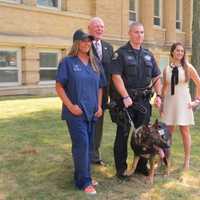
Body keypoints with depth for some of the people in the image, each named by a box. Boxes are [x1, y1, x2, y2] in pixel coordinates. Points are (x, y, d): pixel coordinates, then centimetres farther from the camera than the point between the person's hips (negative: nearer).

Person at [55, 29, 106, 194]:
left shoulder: (95, 62, 11)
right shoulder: (68, 62, -4)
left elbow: (100, 86, 15)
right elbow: (59, 86, -6)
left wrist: (99, 106, 5)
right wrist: (70, 106, -14)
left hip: (92, 112, 5)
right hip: (76, 112, -5)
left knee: (88, 145, 11)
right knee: (81, 144, -9)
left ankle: (82, 175, 27)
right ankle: (84, 181, 1)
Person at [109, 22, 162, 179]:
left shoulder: (148, 55, 14)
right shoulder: (121, 53, -3)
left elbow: (156, 77, 15)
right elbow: (116, 76, -13)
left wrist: (158, 95, 3)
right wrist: (126, 97, -19)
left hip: (144, 100, 6)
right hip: (125, 99, -5)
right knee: (123, 134, 2)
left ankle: (142, 165, 27)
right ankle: (121, 168, 13)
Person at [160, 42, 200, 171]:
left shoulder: (188, 67, -2)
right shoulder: (167, 69, 4)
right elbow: (164, 88, 9)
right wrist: (162, 104, 6)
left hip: (183, 102, -2)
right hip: (170, 102, 2)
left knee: (185, 131, 2)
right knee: (168, 131, 6)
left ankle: (187, 160, 11)